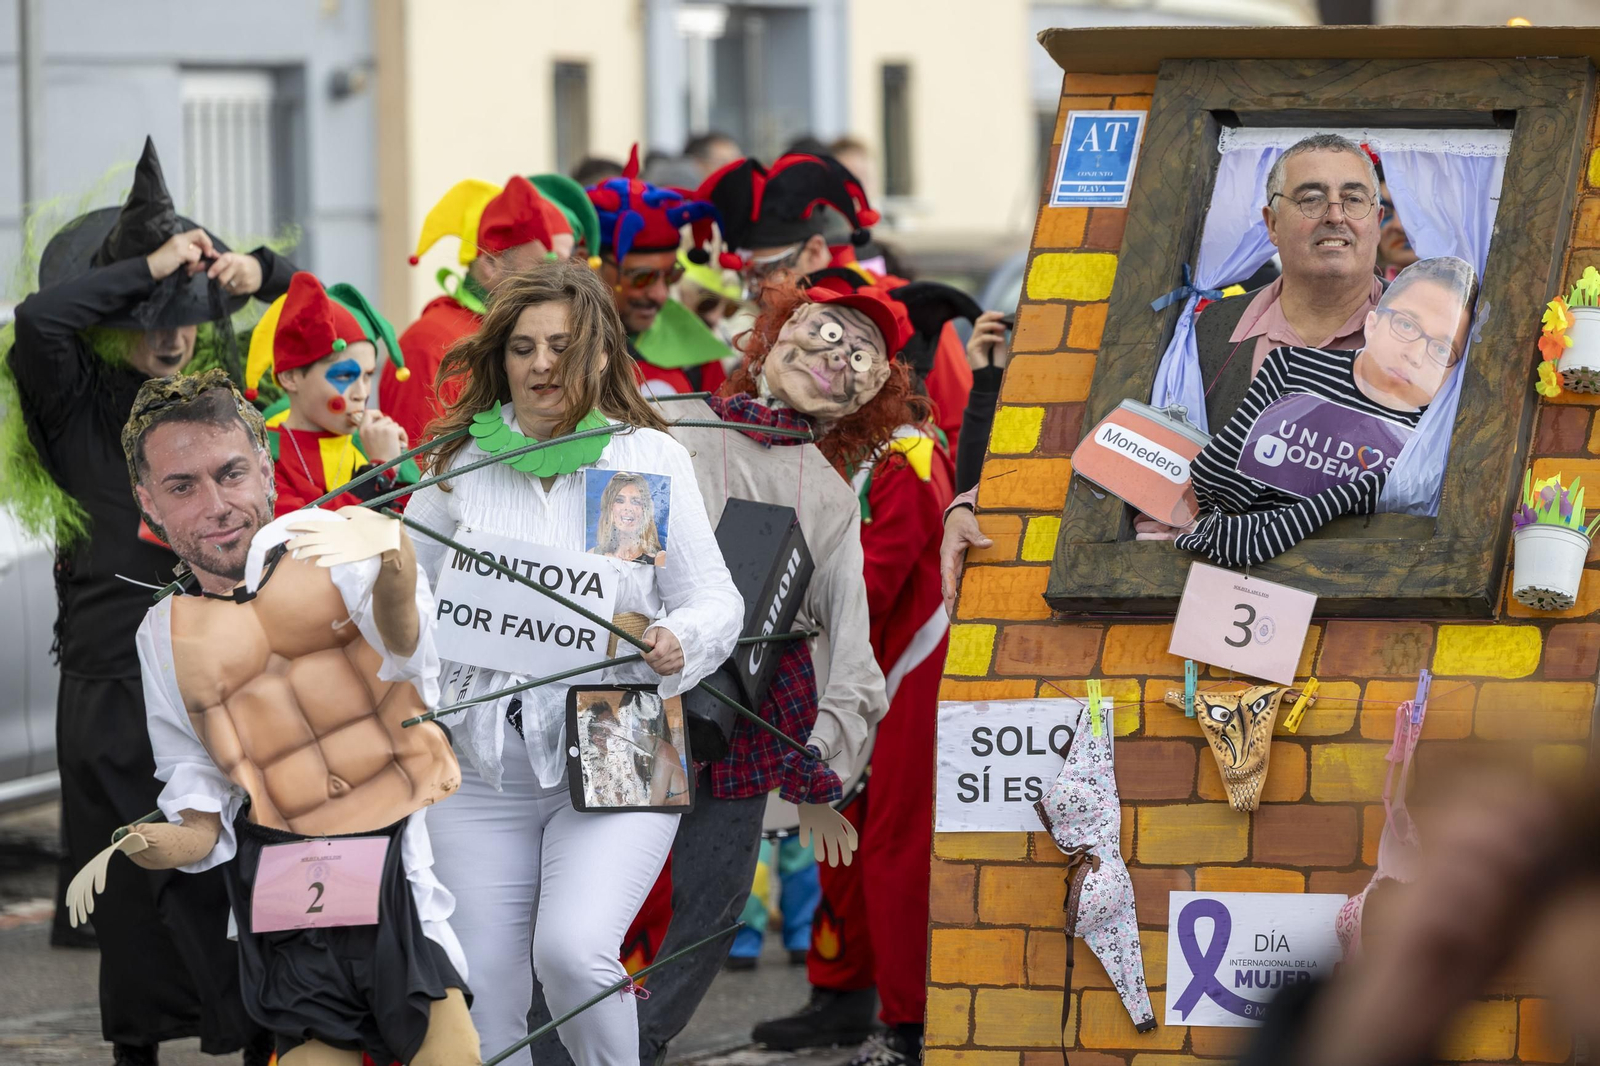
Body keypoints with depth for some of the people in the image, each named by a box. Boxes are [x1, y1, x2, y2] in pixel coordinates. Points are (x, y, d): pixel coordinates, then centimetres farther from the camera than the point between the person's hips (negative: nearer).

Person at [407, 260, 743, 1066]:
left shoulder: (649, 459, 4)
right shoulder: (460, 463, 8)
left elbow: (715, 600, 3)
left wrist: (676, 644, -19)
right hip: (484, 767, 2)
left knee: (572, 951, -24)